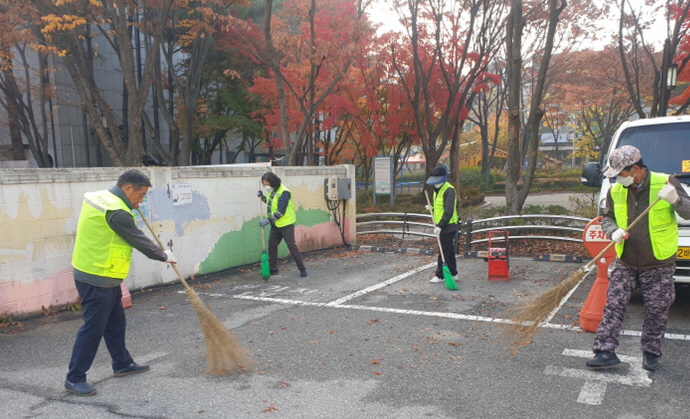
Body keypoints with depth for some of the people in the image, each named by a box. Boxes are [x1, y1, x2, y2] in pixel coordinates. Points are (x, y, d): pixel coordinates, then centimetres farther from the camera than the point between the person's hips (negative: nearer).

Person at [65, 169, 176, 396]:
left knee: (115, 322, 18)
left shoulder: (99, 197, 7)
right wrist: (164, 256, -1)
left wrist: (130, 206, 18)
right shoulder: (116, 212, -23)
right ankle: (75, 378, 9)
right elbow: (139, 240, -14)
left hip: (99, 275, 10)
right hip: (98, 278, -10)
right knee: (93, 327, -2)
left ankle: (122, 364, 31)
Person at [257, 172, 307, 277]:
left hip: (286, 224, -8)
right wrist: (262, 197, 7)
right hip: (275, 225, 8)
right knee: (271, 246, 10)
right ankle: (273, 269, 22)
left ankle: (302, 269, 2)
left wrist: (268, 220, -25)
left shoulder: (284, 192, -19)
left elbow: (281, 211, -25)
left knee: (292, 246, -7)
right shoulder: (272, 191, 7)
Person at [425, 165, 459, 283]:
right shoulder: (437, 189, 13)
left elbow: (449, 211, -23)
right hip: (442, 226, 10)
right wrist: (432, 208, 5)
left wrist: (440, 225, -27)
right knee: (449, 251, 15)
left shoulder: (449, 190, -17)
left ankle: (440, 275, 4)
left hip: (448, 226, -10)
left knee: (444, 251, -3)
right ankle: (453, 273, 24)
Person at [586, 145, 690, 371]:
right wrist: (613, 231, -12)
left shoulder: (666, 182, -11)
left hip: (659, 266, -2)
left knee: (657, 312, 8)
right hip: (625, 264, 3)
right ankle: (605, 351, 6)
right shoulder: (615, 191, -1)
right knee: (613, 306, 0)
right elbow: (607, 218, 10)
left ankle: (651, 353, 25)